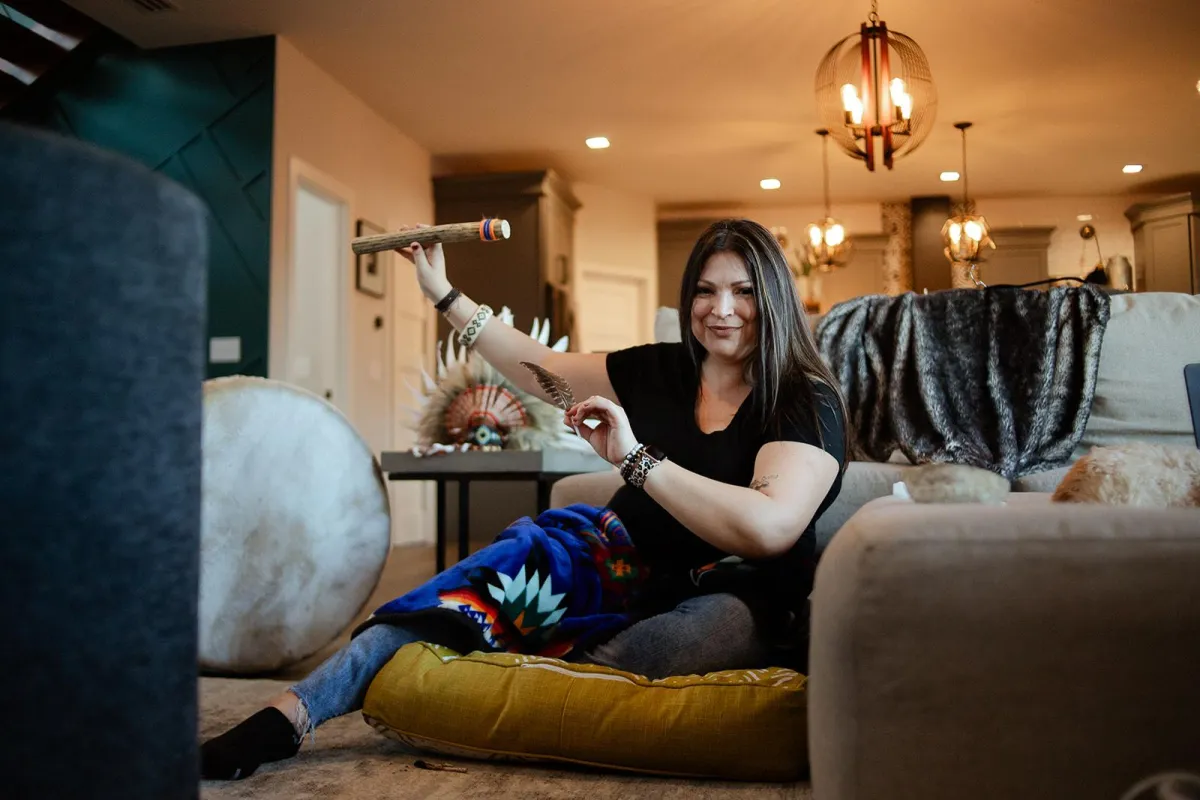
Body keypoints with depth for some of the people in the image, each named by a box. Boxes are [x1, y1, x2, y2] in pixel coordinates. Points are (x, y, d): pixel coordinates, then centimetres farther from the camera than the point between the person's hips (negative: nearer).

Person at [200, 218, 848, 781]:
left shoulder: (808, 402, -7)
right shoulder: (661, 370, 9)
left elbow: (768, 527, -24)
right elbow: (540, 368, 18)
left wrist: (634, 457, -25)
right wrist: (442, 292, 21)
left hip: (735, 605, -4)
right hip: (631, 582, 5)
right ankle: (290, 713, -21)